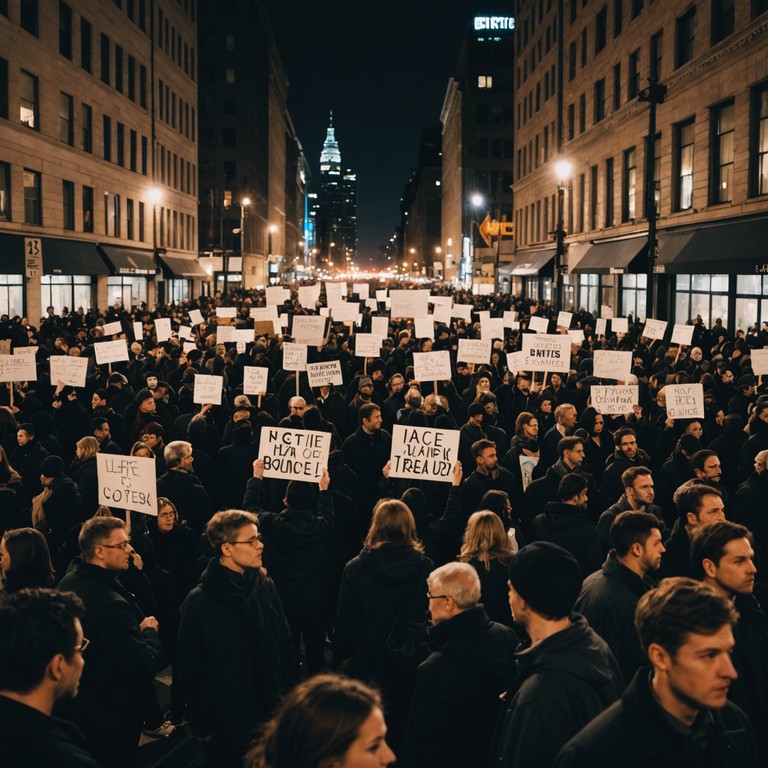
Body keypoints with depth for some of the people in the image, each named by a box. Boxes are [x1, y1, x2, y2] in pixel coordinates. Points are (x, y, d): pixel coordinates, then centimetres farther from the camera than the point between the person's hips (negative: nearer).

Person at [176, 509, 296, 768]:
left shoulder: (265, 586, 0)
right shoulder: (199, 601, -13)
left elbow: (285, 643, 9)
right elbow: (188, 667, -8)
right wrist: (200, 725, -5)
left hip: (271, 712, 4)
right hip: (226, 721, -4)